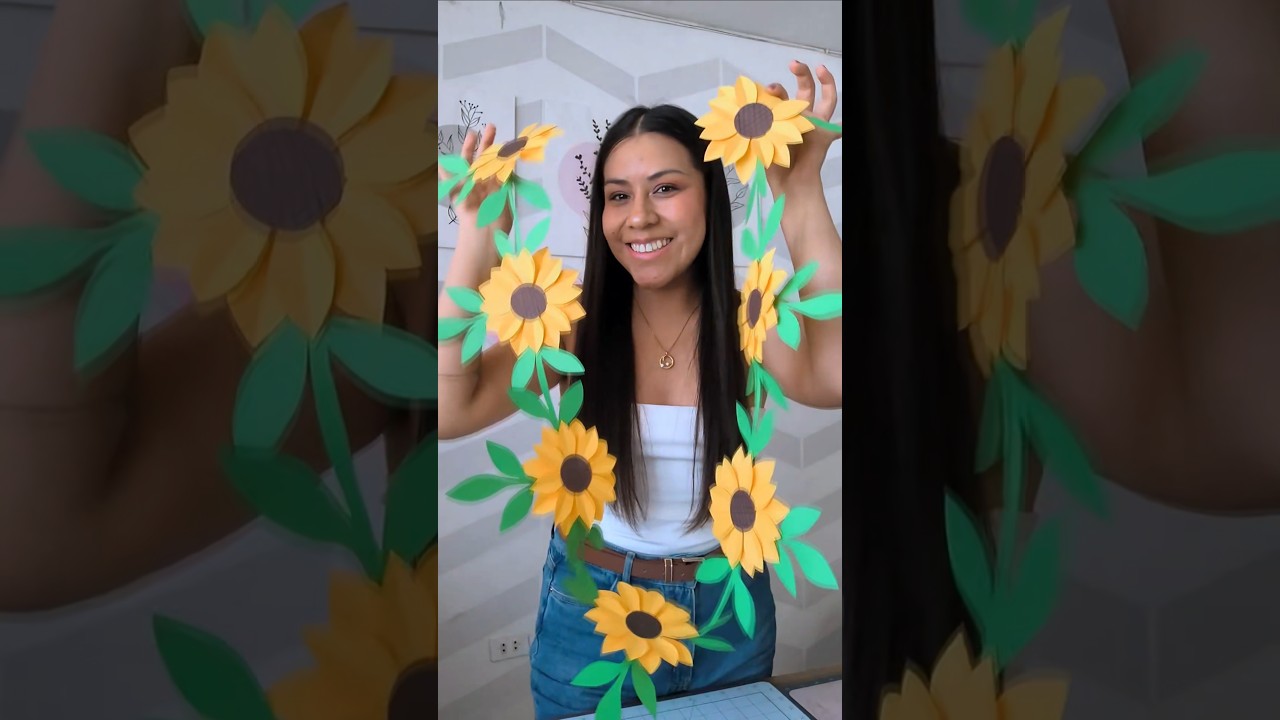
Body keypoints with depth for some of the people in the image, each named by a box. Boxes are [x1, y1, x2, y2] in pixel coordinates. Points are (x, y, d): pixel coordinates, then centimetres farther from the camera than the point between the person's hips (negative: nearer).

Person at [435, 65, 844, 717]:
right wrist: (478, 242, -30)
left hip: (729, 611, 1)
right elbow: (448, 411, -25)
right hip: (590, 610, 0)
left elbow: (834, 377, -33)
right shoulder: (575, 321, -10)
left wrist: (801, 198, -37)